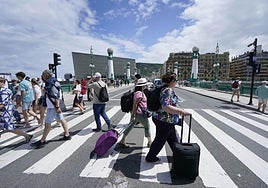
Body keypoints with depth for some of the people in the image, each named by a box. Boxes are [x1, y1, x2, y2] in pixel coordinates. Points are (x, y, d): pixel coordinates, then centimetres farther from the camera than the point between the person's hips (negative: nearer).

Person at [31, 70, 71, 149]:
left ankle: (42, 141, 7)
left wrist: (57, 107, -25)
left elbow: (56, 96, -23)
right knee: (61, 119, 13)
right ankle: (67, 135, 21)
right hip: (55, 106, 10)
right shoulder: (53, 81, 15)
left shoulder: (51, 83, -16)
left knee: (47, 123, -3)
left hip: (52, 107, -10)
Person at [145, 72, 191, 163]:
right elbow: (166, 107, -33)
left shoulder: (164, 88, 9)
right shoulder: (168, 90, -23)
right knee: (160, 139, 9)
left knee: (172, 138, 24)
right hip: (165, 120, -10)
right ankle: (150, 157, 27)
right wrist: (181, 111, -30)